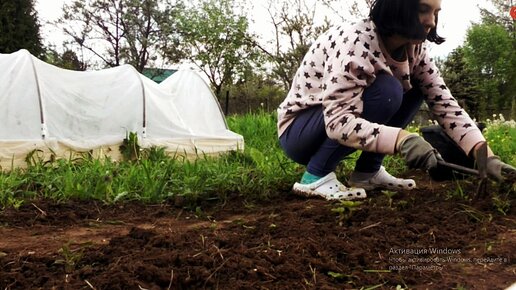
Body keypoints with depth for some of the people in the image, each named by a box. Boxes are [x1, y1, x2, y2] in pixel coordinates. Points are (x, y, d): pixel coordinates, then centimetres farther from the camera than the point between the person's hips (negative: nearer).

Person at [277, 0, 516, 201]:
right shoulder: (356, 42, -28)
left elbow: (444, 103, -9)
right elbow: (337, 121, -36)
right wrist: (402, 139, -48)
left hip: (342, 125, 7)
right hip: (298, 131, -7)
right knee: (386, 90, -28)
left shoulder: (413, 49, -5)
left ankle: (367, 171, -1)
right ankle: (315, 176, -20)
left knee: (413, 91, -7)